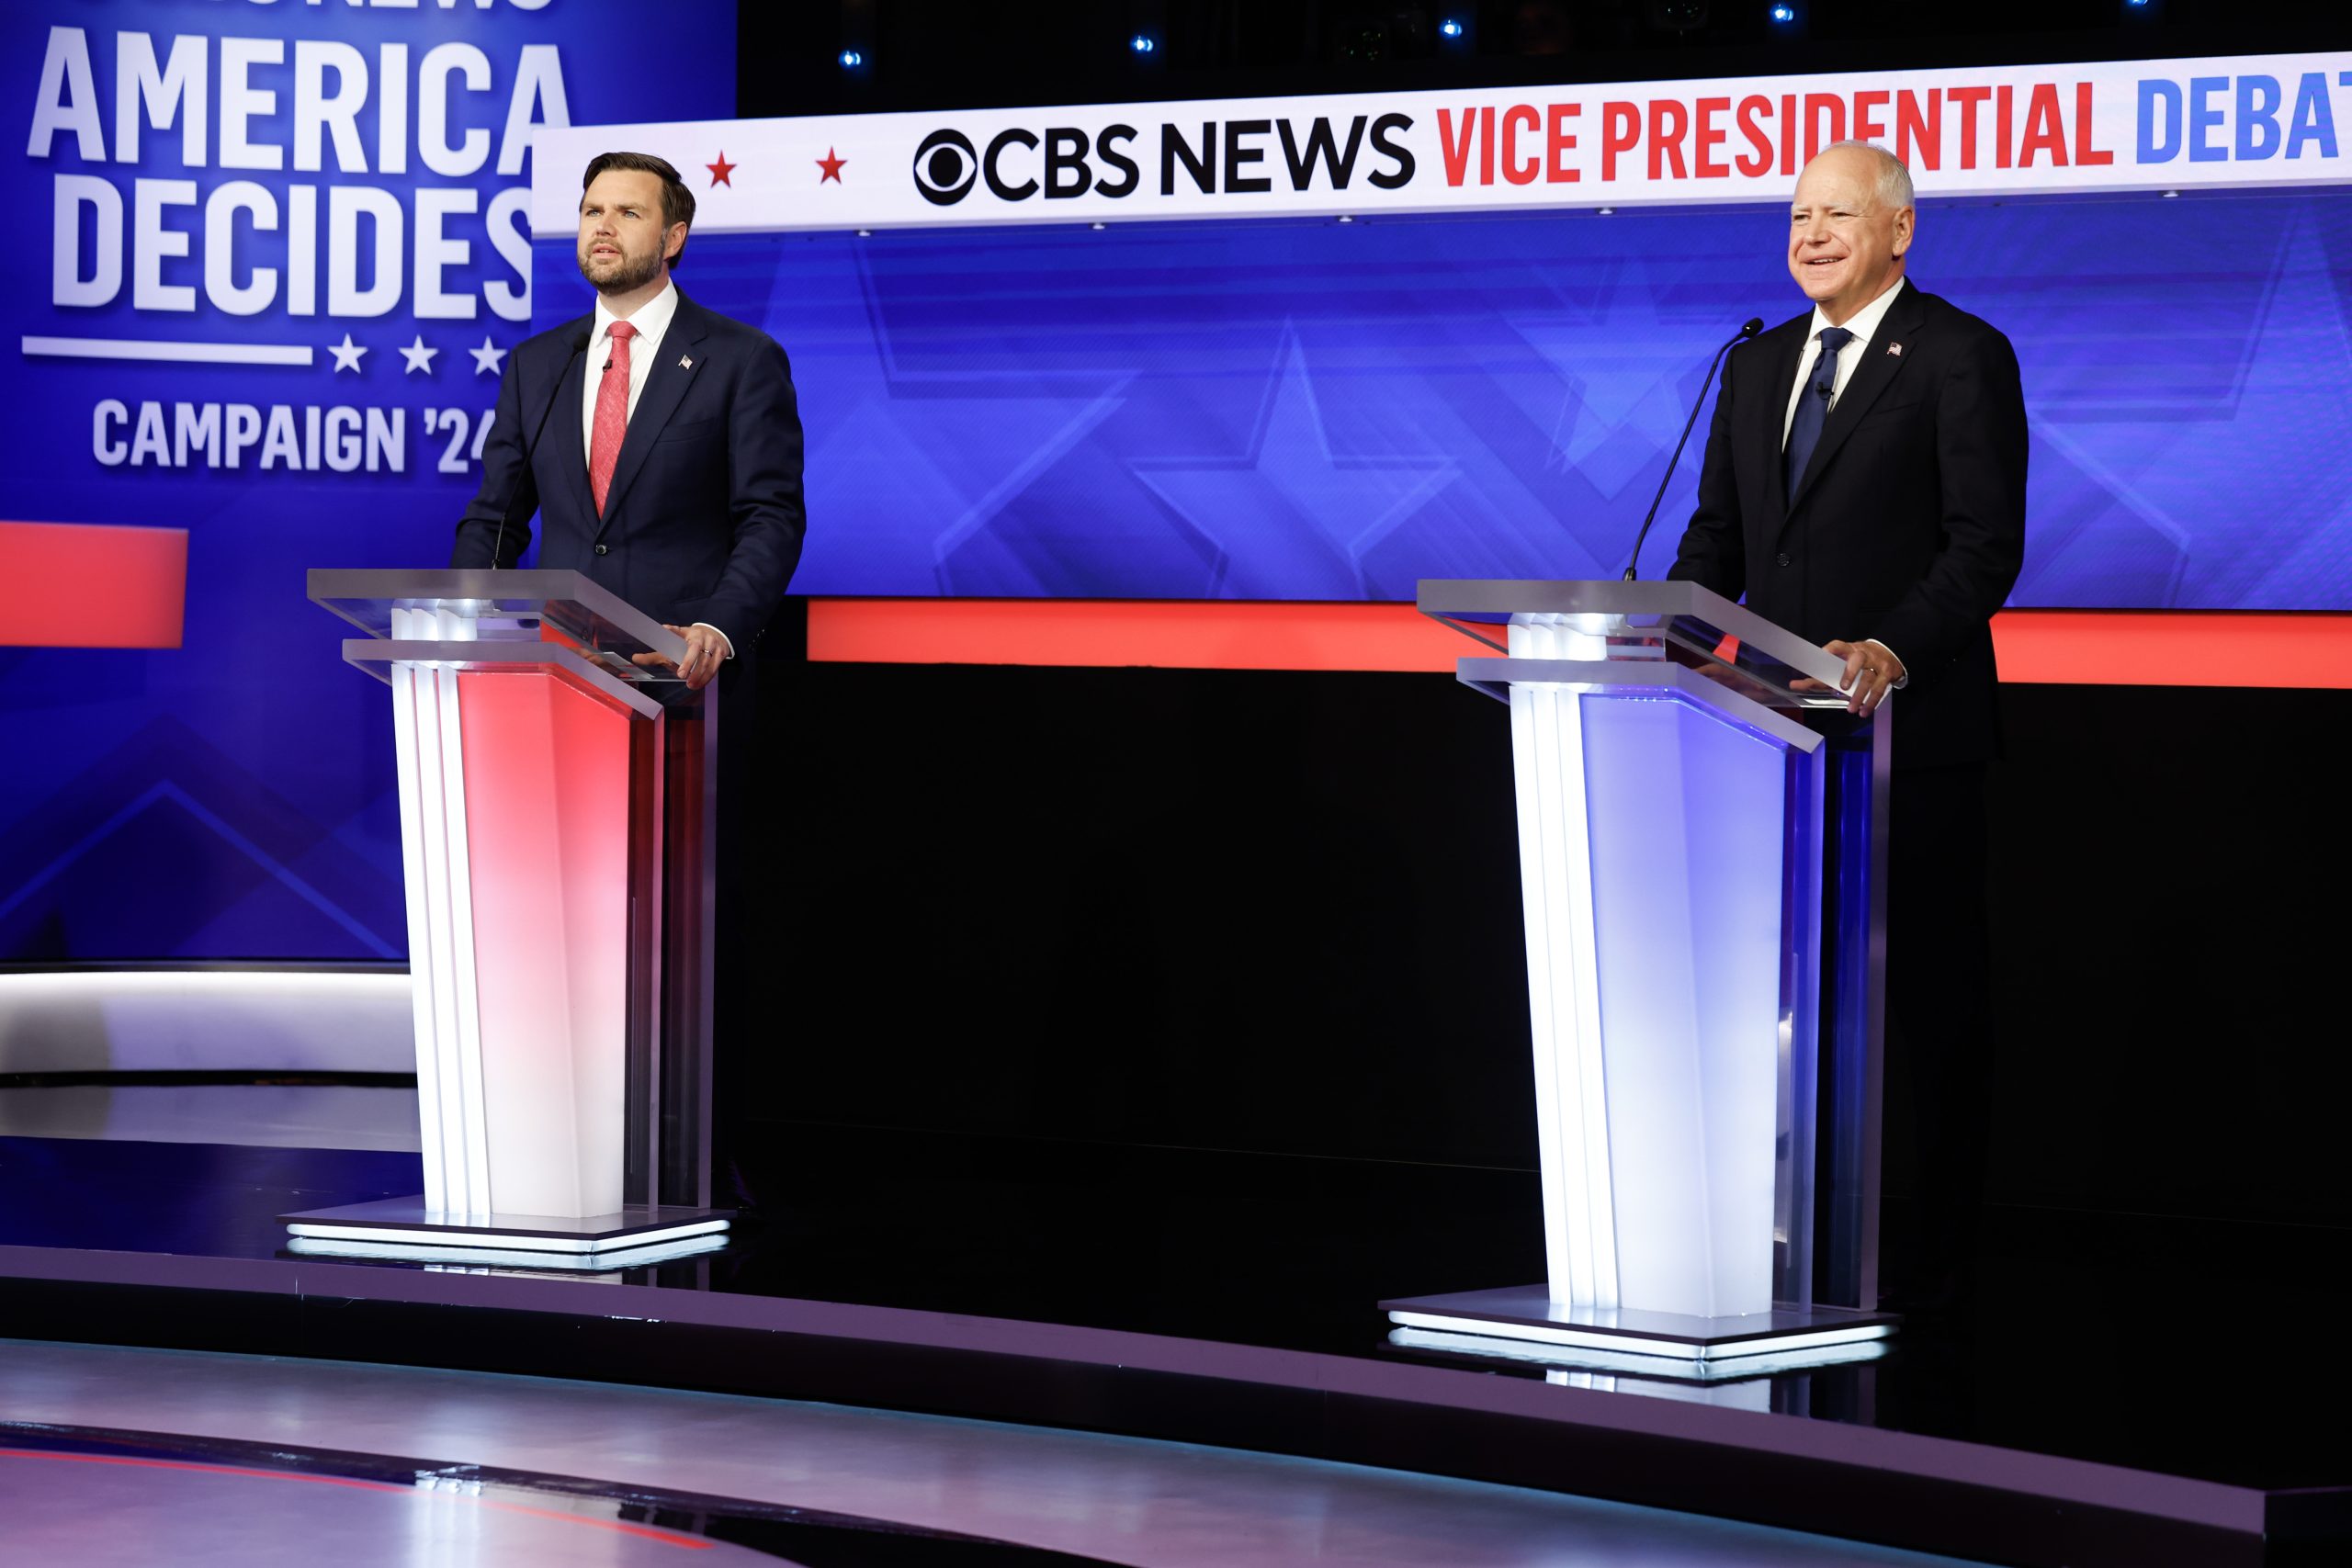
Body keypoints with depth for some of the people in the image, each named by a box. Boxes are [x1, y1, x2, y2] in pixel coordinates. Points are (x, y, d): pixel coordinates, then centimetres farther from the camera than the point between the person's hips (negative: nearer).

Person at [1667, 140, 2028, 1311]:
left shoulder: (1961, 358, -5)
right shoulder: (1757, 366, 16)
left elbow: (1987, 545, -12)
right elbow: (1718, 540, 17)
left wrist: (1893, 652, -26)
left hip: (1912, 732, -6)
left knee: (1928, 993, 0)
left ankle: (1931, 1251, 5)